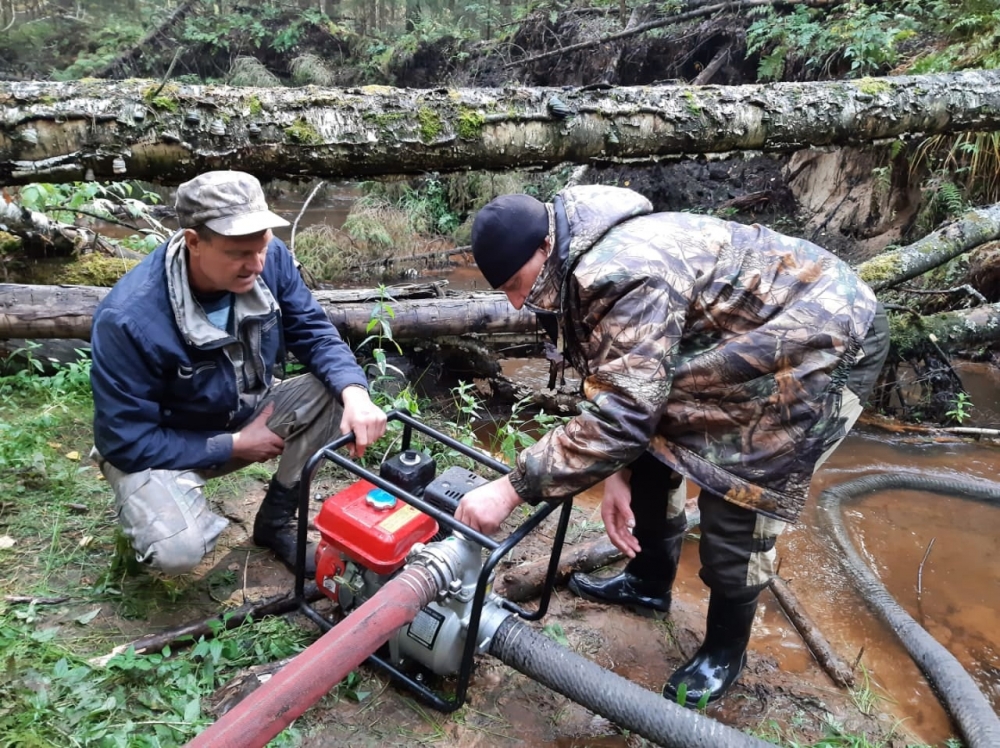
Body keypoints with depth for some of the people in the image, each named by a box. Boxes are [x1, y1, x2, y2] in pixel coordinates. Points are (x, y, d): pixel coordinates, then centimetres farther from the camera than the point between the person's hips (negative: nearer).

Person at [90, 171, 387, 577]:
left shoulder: (270, 259, -20)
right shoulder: (129, 319, -32)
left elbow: (314, 334, -13)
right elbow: (128, 441, -24)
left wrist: (355, 393, -33)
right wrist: (234, 446, -21)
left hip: (244, 413, 5)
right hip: (154, 446, -4)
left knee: (334, 395, -21)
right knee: (177, 550, -31)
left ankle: (275, 522, 1)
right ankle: (147, 503, 10)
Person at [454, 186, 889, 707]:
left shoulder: (623, 275, -33)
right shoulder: (582, 268, -2)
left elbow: (619, 414, -36)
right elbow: (623, 388, 3)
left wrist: (512, 489, -32)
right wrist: (616, 475, -4)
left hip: (822, 339, -9)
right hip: (739, 339, 10)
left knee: (736, 497, -8)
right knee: (654, 439, 12)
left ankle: (725, 651, 17)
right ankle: (649, 583, 34)